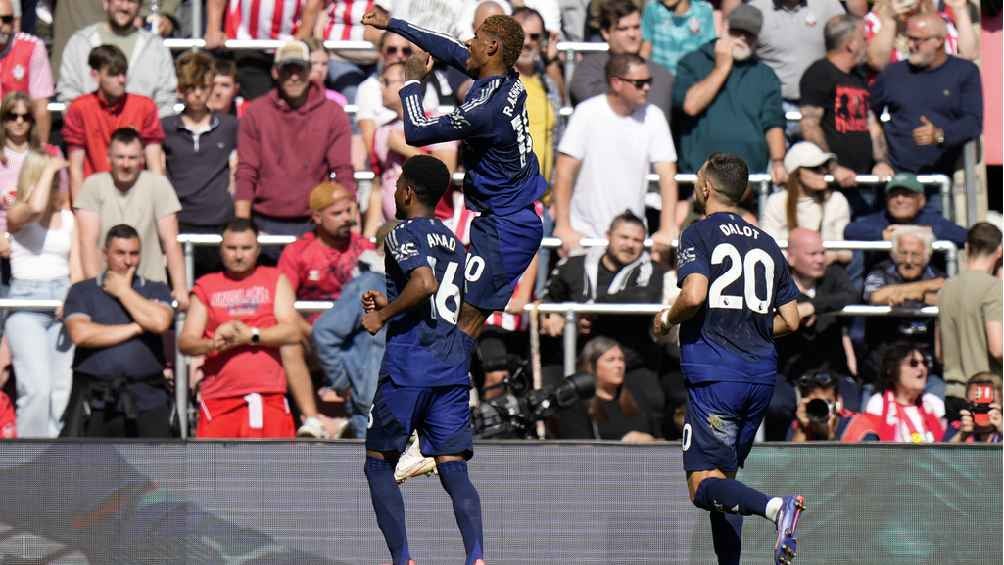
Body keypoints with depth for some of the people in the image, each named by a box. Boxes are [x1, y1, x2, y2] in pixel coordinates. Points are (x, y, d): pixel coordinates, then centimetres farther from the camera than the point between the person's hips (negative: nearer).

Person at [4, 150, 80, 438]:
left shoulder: (67, 217, 12)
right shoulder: (16, 214, -2)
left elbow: (76, 268, 10)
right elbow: (35, 207, -27)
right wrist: (49, 169, -13)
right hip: (27, 299, -5)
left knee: (62, 390, 1)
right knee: (37, 389, -16)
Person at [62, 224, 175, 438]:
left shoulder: (156, 290, 13)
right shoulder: (82, 291, 9)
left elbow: (160, 322, -9)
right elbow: (81, 334, -8)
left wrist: (123, 292, 2)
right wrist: (135, 328, -4)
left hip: (147, 398, 1)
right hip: (95, 401, -1)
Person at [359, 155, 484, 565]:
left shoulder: (403, 235, -4)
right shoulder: (454, 243, 19)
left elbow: (425, 283, -23)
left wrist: (383, 315, -11)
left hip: (408, 369, -6)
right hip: (453, 369, 6)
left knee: (378, 465, 8)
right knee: (454, 470, -1)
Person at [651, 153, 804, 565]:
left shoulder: (699, 234, -2)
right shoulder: (767, 244, 16)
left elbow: (694, 295, -18)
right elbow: (790, 321, 15)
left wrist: (667, 320, 2)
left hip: (714, 373, -6)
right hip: (762, 374, 6)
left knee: (704, 484, -10)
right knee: (724, 477, 17)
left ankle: (775, 507, -36)